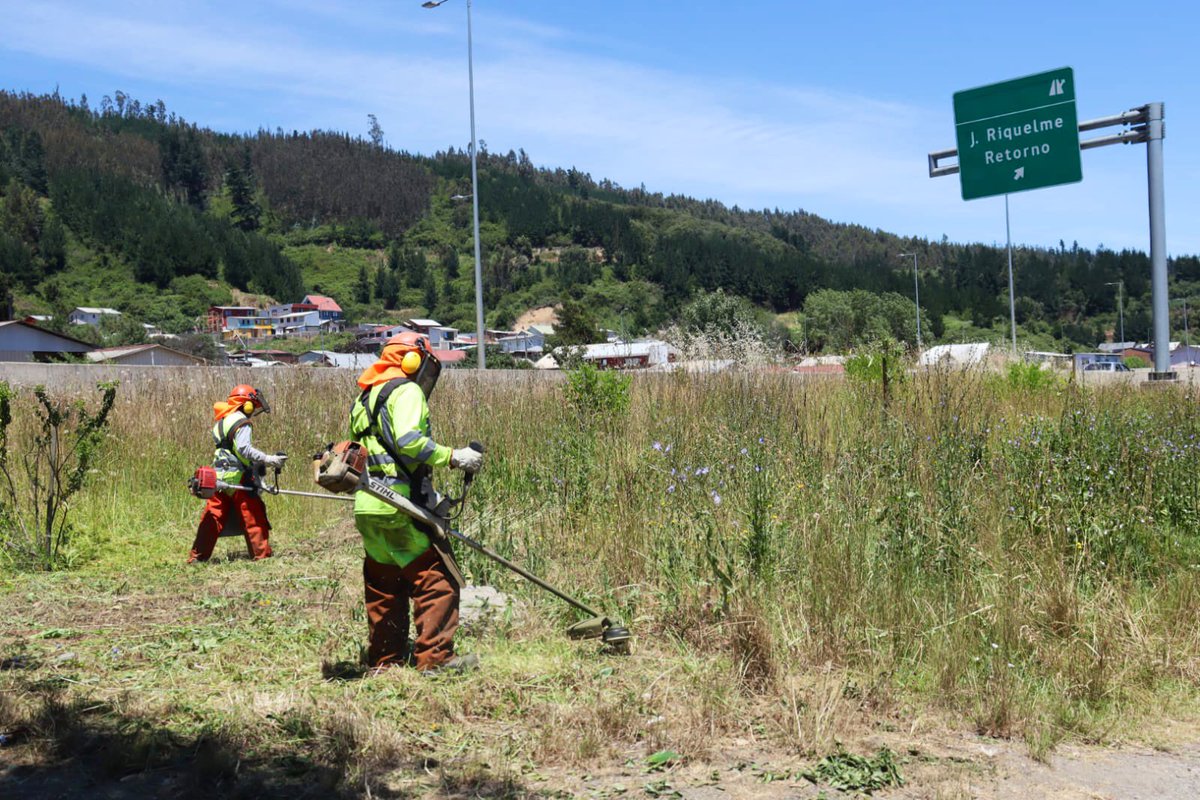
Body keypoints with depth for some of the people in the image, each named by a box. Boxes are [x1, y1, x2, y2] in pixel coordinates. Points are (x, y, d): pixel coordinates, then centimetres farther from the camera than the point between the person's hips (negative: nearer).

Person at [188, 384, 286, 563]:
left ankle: (197, 556, 12)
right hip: (237, 478, -8)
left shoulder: (222, 421, 19)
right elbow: (244, 449, -24)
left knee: (213, 517, 11)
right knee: (254, 516, -1)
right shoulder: (241, 423, -10)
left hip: (219, 477, 8)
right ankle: (261, 554, 1)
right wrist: (268, 459, -26)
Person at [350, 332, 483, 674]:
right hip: (400, 507, -9)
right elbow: (408, 441, -21)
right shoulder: (406, 391, -5)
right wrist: (453, 456, -15)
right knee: (437, 578, -5)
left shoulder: (365, 397, 23)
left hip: (367, 507, 9)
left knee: (383, 585, 15)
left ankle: (384, 658, 20)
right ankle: (436, 656, -6)